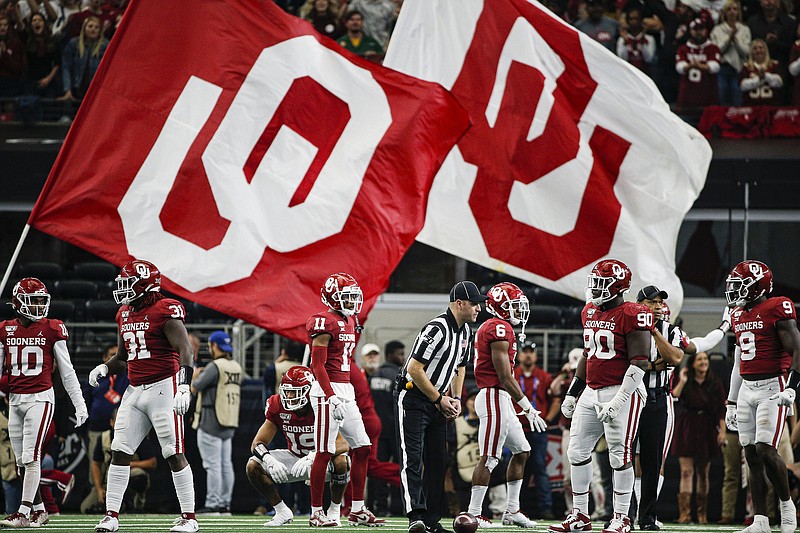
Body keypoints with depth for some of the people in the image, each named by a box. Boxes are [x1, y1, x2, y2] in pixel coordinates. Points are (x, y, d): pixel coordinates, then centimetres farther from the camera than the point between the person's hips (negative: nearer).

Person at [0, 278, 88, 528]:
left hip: (40, 398, -4)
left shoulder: (52, 330, -1)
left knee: (31, 458, -12)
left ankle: (24, 513, -13)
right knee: (22, 461, 6)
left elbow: (67, 371, 3)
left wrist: (80, 403, 1)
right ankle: (39, 511, 17)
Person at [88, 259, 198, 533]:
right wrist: (104, 368, 5)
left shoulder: (165, 311, -10)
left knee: (174, 454, -6)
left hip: (163, 388, -8)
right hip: (135, 391, 8)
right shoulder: (125, 315, 14)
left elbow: (185, 351, -16)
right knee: (119, 451, 1)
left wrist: (184, 387, -27)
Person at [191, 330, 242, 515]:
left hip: (212, 423, -8)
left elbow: (194, 388, -13)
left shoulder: (214, 366, -14)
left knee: (213, 465, -7)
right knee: (226, 464, 10)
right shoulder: (236, 367, 11)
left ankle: (212, 504, -9)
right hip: (230, 423, 8)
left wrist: (195, 376, 10)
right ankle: (225, 504, 10)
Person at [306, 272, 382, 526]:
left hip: (346, 391, 9)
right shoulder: (324, 323, -13)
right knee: (324, 453, -6)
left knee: (362, 449, 7)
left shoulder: (349, 322, 15)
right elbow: (318, 366, -16)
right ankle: (316, 512, 0)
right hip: (328, 391, -9)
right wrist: (333, 398, -22)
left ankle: (357, 510, 11)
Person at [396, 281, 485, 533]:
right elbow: (415, 369, -23)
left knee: (437, 462, 7)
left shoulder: (465, 332, 7)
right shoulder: (437, 330, -22)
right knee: (412, 458, -16)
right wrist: (440, 399, -15)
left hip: (436, 402, 9)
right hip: (412, 397, -9)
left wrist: (456, 399, 7)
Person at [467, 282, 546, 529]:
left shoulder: (490, 328, 18)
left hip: (500, 400, 11)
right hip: (495, 396, -11)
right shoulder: (501, 329, -14)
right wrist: (528, 409, -14)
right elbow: (505, 377, -18)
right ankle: (474, 514, -8)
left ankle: (512, 510, 19)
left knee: (521, 451, 16)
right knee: (489, 458, -9)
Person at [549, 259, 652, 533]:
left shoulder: (632, 316, -13)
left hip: (621, 392, -8)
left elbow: (640, 363, -16)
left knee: (620, 456, -4)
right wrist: (572, 393, 21)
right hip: (591, 392, 8)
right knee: (577, 451, 7)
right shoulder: (590, 312, 13)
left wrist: (619, 400, -22)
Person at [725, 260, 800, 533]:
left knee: (765, 450, -16)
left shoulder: (777, 310, -9)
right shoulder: (739, 316, 15)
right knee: (752, 455, 2)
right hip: (746, 389, 7)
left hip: (773, 386, -7)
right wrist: (731, 402, 21)